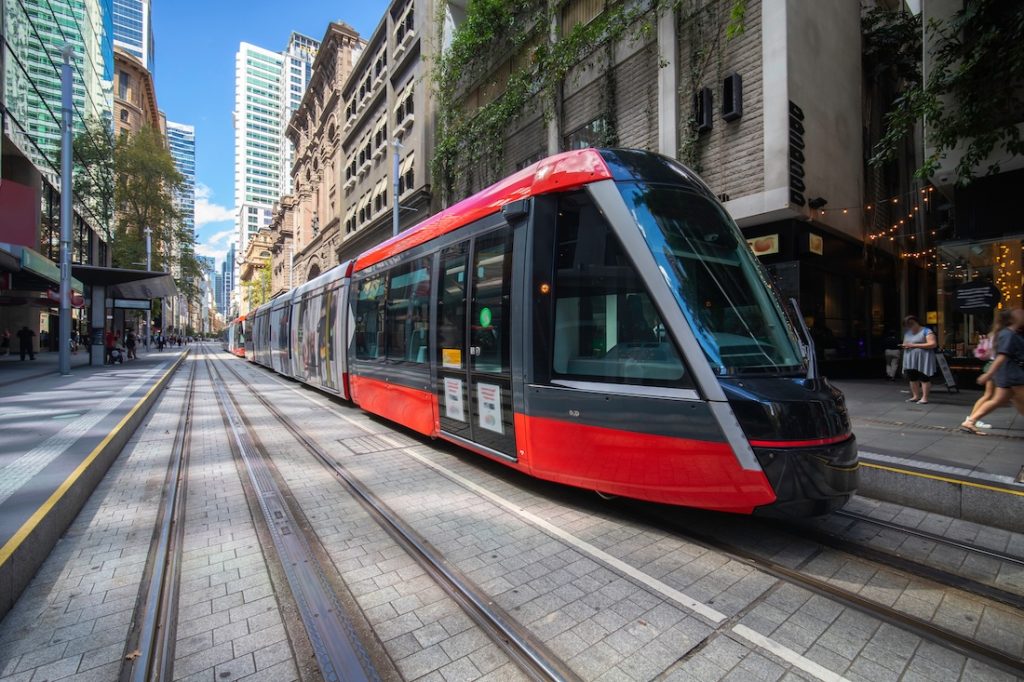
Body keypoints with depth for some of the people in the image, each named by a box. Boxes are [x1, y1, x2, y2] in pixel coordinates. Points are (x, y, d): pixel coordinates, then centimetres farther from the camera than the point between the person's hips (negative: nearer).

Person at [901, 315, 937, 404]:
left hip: (923, 359, -6)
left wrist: (915, 345, -18)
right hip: (910, 359, 6)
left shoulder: (926, 331, -5)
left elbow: (933, 344, -14)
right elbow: (905, 343, 25)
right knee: (912, 378, 7)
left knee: (924, 378, -3)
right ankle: (916, 396, 14)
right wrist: (904, 346, 0)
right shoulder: (907, 333, 15)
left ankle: (924, 398, 1)